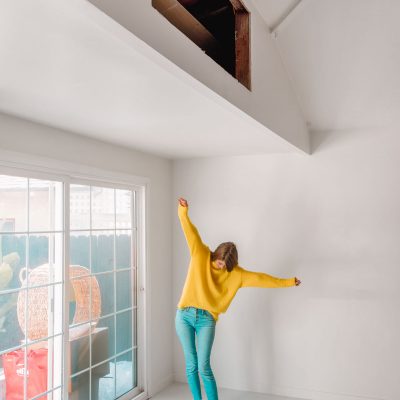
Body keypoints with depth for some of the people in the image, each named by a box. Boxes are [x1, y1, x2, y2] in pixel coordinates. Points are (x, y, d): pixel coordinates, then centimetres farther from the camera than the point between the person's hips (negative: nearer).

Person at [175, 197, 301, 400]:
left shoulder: (236, 274, -1)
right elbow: (191, 233, -17)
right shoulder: (201, 256, -5)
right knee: (191, 364, 7)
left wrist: (288, 282, 4)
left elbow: (259, 278, 2)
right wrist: (183, 212, -31)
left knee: (204, 366, -5)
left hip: (207, 320, 0)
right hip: (184, 316, 0)